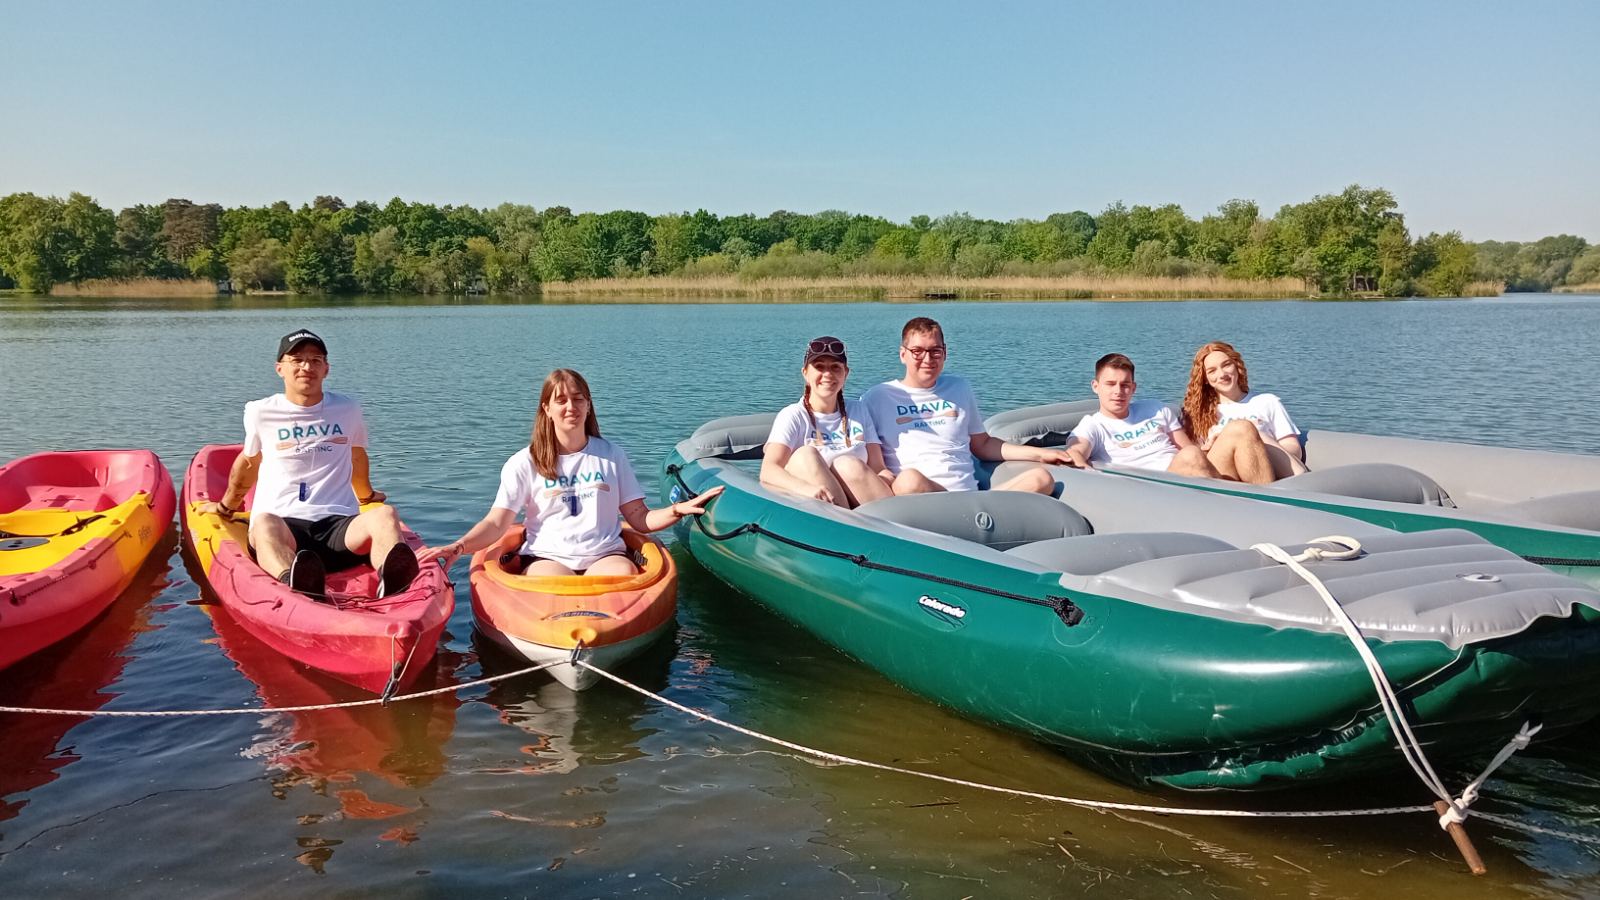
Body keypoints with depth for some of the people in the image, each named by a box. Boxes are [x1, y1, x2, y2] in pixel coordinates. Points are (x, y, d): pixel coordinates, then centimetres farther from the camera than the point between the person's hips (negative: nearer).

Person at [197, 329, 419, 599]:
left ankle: (392, 578, -67)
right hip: (282, 522, -1)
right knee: (264, 524, -39)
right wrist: (227, 506, 44)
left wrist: (367, 496, 49)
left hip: (338, 525, 1)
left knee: (384, 515, -34)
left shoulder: (347, 410, 18)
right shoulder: (261, 413, 14)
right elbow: (248, 461, 31)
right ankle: (295, 584, -72)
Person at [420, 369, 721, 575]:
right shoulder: (524, 463, 9)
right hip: (547, 558, -2)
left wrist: (678, 510, -8)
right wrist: (458, 547, -18)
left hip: (604, 557, 2)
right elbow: (496, 523, 1)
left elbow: (640, 518, 11)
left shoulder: (611, 455, 15)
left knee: (625, 573, -35)